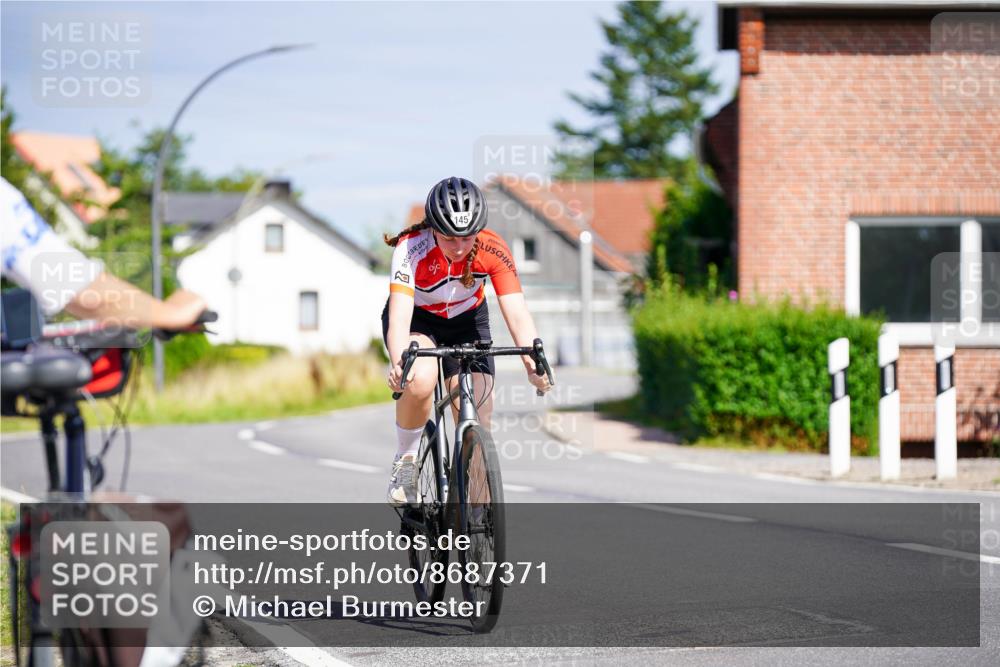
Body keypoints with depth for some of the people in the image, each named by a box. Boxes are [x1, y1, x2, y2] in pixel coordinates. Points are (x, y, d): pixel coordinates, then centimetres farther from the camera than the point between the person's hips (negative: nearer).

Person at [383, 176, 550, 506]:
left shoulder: (493, 251, -27)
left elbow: (516, 311, -34)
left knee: (478, 420, -10)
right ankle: (406, 460, -9)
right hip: (417, 318, -2)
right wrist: (399, 363, -63)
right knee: (420, 379, -34)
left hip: (466, 321, 2)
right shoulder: (412, 248, -33)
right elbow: (399, 314, -44)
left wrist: (534, 362, -52)